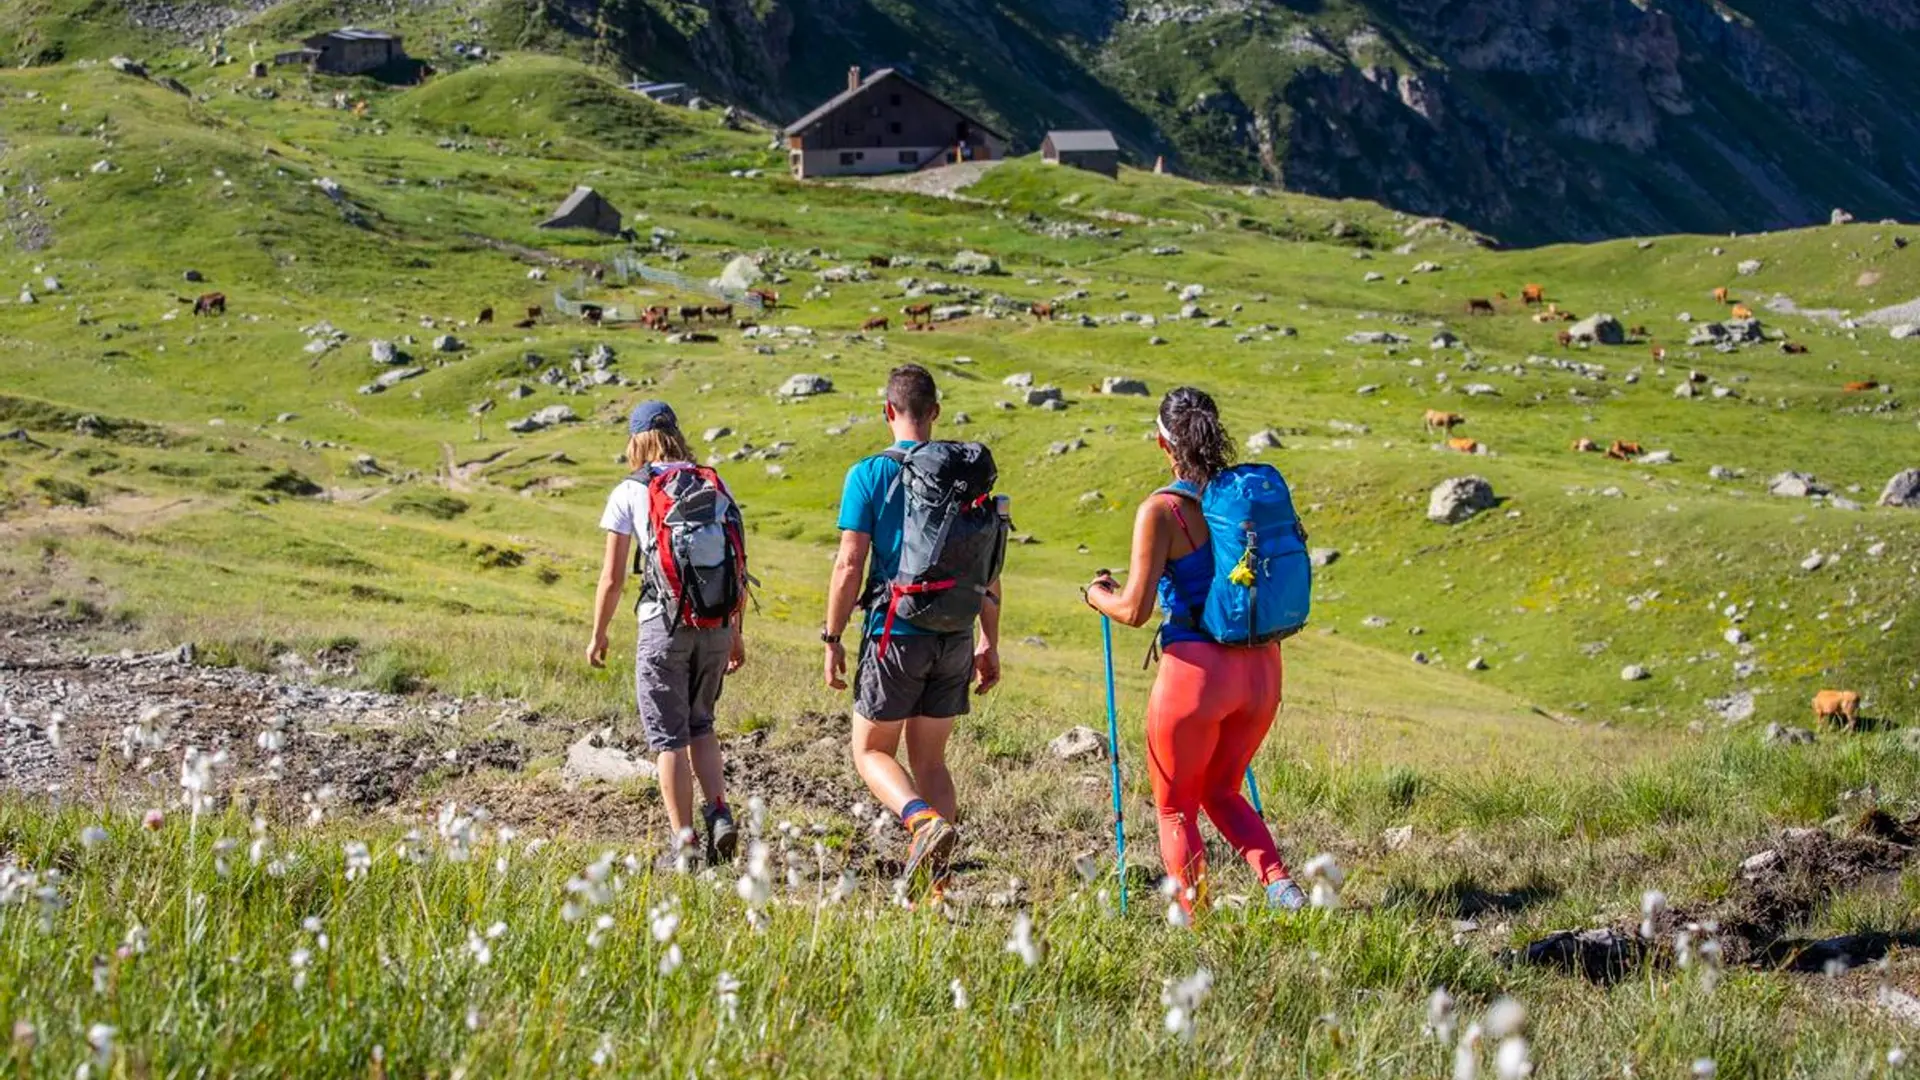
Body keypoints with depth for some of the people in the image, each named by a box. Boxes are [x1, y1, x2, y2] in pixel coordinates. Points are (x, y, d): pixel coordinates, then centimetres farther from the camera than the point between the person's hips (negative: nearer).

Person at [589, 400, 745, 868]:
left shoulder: (629, 493, -1)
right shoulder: (716, 486, 8)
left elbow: (612, 577, -1)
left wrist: (598, 635, 11)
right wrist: (736, 632, 17)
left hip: (663, 624, -4)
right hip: (716, 624, 4)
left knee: (669, 736, 6)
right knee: (700, 725, 22)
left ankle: (685, 843, 4)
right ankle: (720, 815, 5)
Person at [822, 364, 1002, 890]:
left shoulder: (869, 474, -7)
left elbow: (850, 565, -10)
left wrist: (832, 640, -1)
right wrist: (989, 643, 14)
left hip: (896, 635, -4)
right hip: (956, 638, 4)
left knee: (871, 751, 9)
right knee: (930, 759, 13)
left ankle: (924, 821, -19)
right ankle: (928, 885, 8)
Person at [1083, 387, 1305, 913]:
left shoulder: (1162, 511, -12)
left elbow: (1134, 610, -14)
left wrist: (1098, 593, 7)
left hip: (1197, 670, -6)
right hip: (1261, 668, 6)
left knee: (1175, 807, 15)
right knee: (1221, 792, 25)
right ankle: (1279, 881, 3)